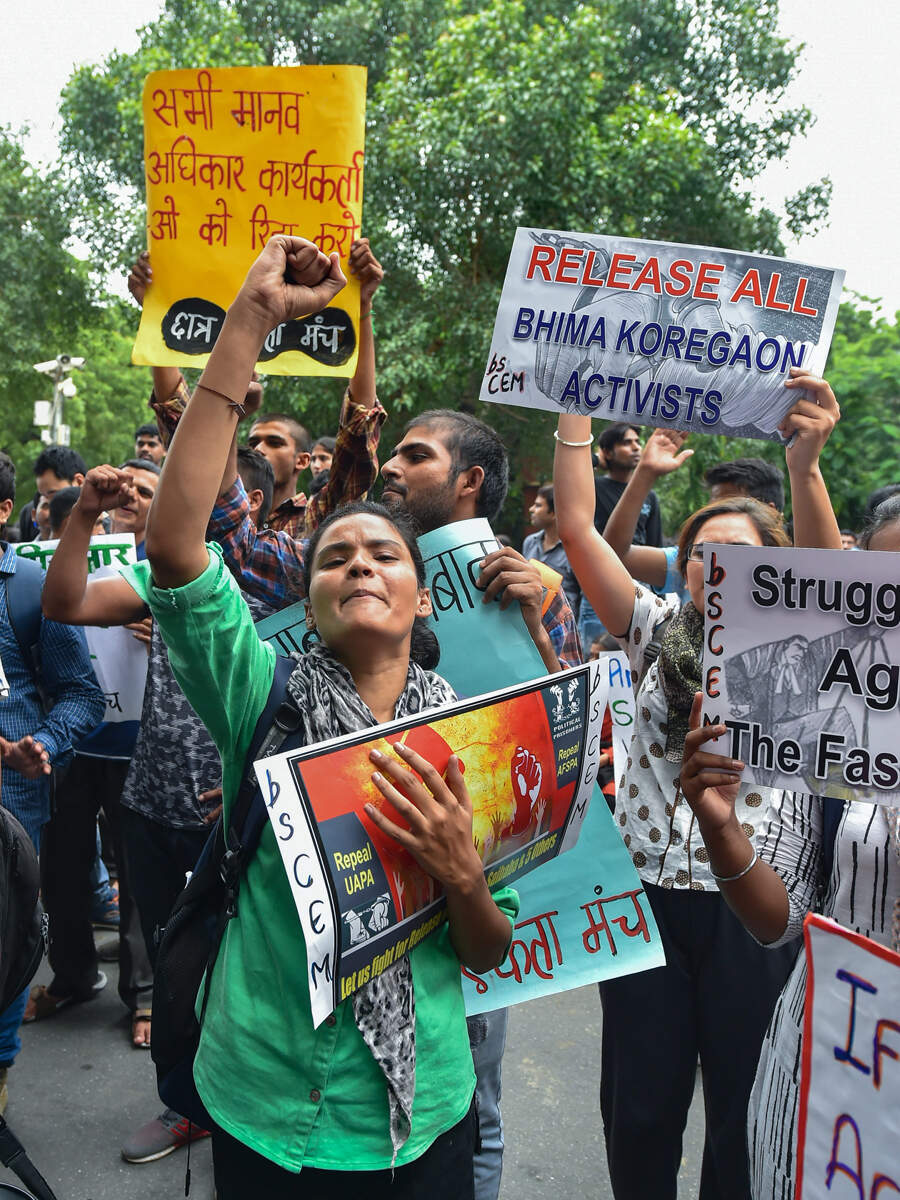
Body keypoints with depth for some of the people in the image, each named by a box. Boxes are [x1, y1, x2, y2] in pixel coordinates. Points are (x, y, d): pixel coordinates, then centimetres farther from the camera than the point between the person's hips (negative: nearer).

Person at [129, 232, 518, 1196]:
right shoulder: (265, 696, -10)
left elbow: (490, 954, 0)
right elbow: (172, 541, -26)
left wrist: (461, 871, -23)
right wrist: (250, 320, -28)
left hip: (423, 1120, 1)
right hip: (264, 1117, -1)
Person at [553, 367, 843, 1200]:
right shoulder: (660, 632, 5)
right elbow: (576, 526, -1)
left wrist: (804, 467, -39)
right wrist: (575, 405, -6)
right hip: (645, 897, 2)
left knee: (744, 1112, 13)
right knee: (638, 1110, 12)